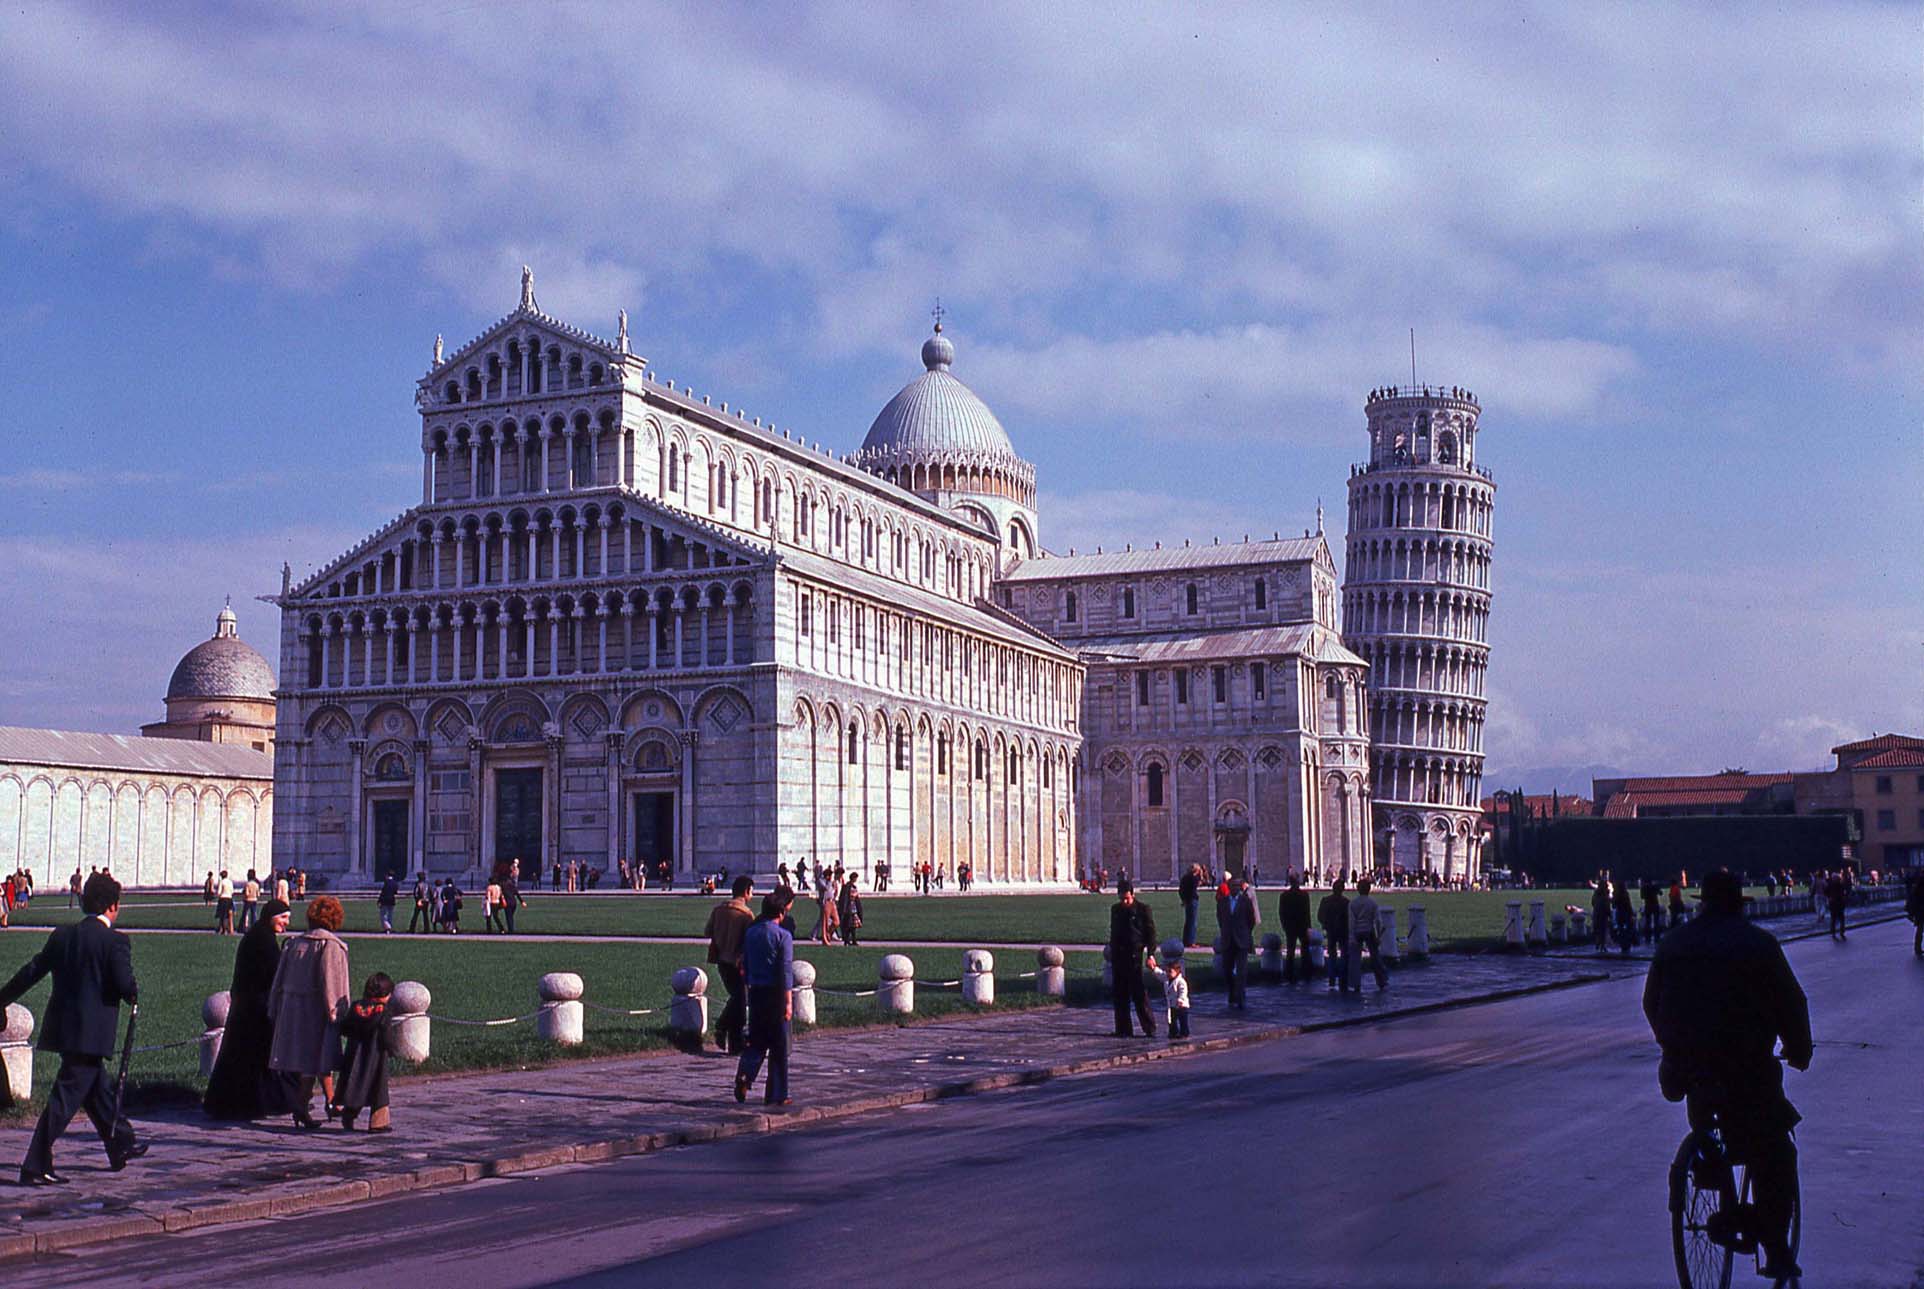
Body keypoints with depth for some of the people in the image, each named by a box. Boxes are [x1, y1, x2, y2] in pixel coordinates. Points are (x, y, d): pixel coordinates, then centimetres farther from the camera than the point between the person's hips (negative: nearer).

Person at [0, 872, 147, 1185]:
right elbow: (125, 984, -18)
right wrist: (135, 995, 5)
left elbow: (32, 970, 13)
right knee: (65, 1098, -5)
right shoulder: (115, 941, -12)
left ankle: (122, 1146, 36)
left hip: (62, 1027, 8)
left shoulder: (63, 935, 8)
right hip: (91, 1033, -8)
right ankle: (35, 1167, -5)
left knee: (99, 1087, 21)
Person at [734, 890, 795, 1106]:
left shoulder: (750, 933, 8)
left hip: (755, 992, 5)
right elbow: (786, 970, -13)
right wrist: (788, 1002, -13)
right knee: (779, 1046, 4)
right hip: (775, 993, -5)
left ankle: (744, 1075, -14)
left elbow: (745, 965, 13)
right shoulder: (783, 936, -10)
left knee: (756, 1041, 12)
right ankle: (776, 1095, 7)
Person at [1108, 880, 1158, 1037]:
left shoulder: (1143, 909, -4)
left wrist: (1150, 955, -11)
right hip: (1118, 957, 5)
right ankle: (1123, 1030, 11)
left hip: (1135, 956, -5)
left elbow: (1151, 933, -3)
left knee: (1140, 994, -8)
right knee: (1120, 996, 6)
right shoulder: (1115, 909, 12)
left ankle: (1150, 1029, -3)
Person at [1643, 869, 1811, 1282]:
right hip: (1745, 1062, -4)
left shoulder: (1673, 942, 10)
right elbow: (1791, 1002, -1)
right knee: (1774, 1154, 7)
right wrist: (1799, 1051, 14)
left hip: (1684, 1060, 4)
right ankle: (1775, 1248, 3)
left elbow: (1651, 1001, 18)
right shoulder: (1758, 943, -3)